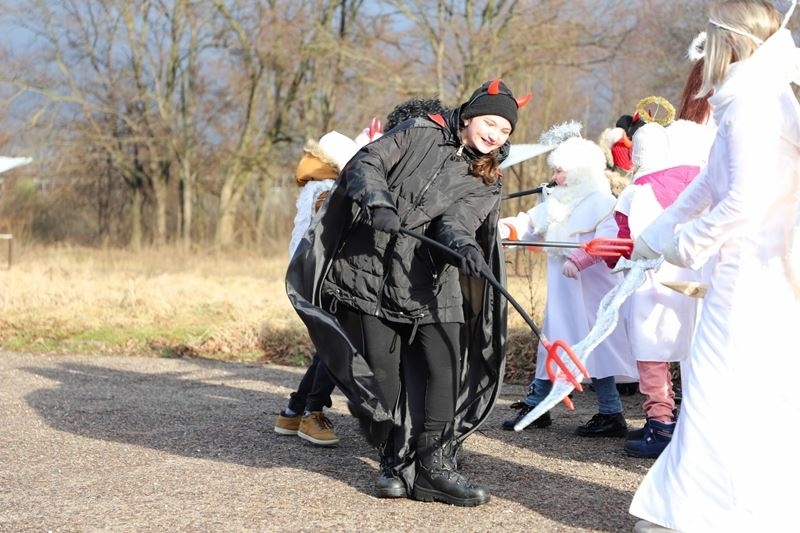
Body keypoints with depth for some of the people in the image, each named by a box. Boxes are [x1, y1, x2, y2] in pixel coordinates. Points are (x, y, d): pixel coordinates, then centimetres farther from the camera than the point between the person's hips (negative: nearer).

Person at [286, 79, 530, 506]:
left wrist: (463, 246, -33)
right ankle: (396, 464, 10)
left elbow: (458, 219, -8)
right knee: (381, 371, -1)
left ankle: (435, 465, -4)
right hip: (373, 272, -2)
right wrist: (378, 202, -22)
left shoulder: (485, 184, 10)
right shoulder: (421, 133, 7)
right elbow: (367, 163, -1)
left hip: (431, 283, 2)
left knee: (446, 368, -10)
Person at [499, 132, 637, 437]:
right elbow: (530, 224, 11)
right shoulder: (556, 204, 15)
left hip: (589, 290, -8)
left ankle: (611, 415, -2)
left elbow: (607, 240, -23)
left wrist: (578, 259, -34)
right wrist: (507, 228, -8)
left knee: (593, 347, -8)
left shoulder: (602, 203, -10)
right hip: (562, 292, 8)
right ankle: (536, 406, 21)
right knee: (552, 344, 13)